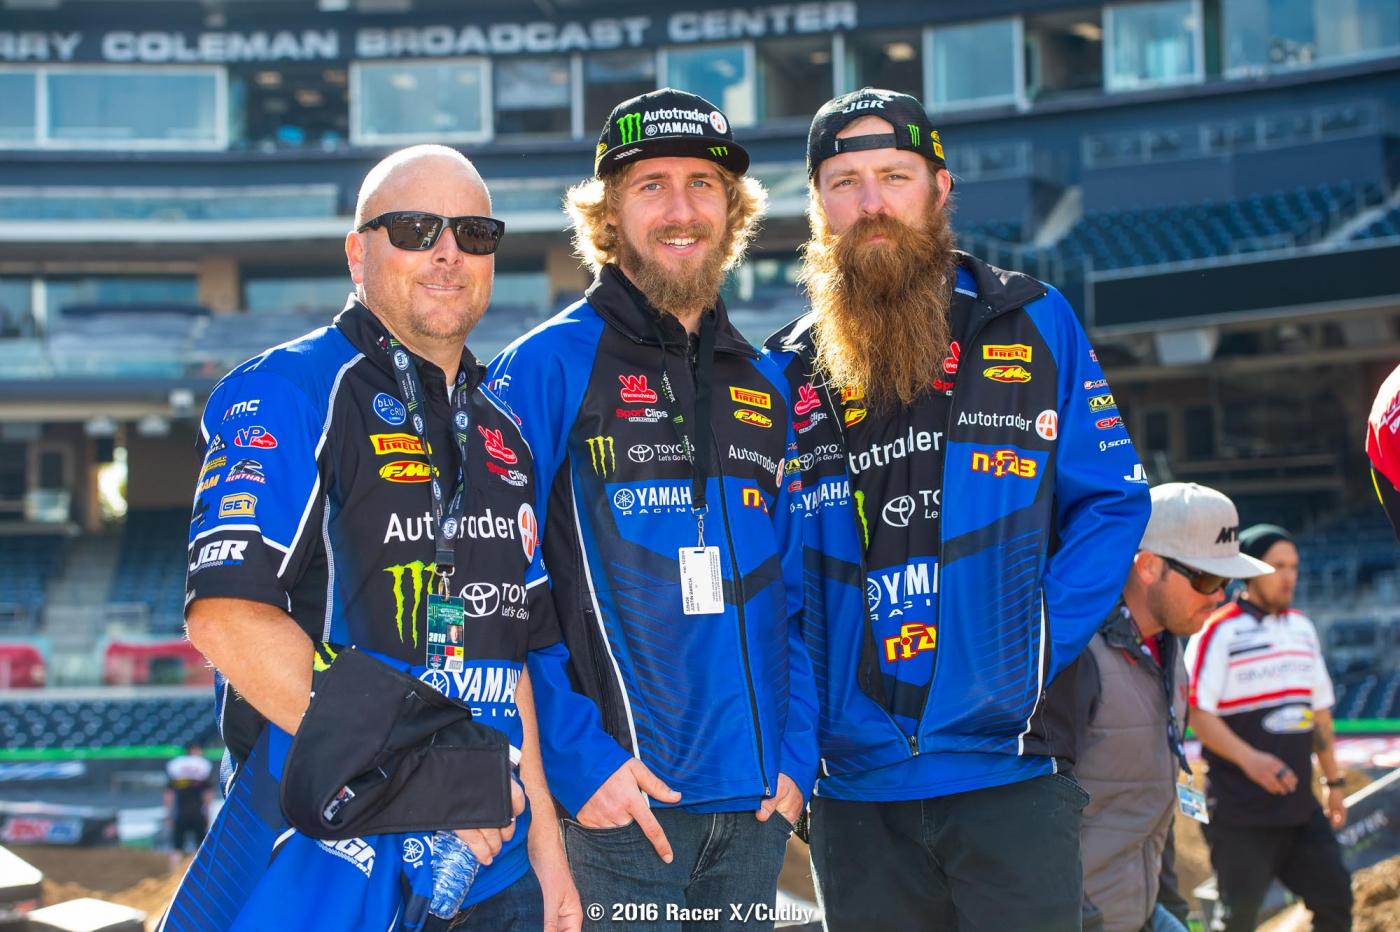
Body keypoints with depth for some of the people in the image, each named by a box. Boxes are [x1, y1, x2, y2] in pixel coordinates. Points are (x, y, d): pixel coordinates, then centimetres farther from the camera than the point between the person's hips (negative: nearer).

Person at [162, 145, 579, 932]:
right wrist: (422, 772, -19)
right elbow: (227, 614, -18)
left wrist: (542, 836, 12)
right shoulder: (288, 395, -7)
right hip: (323, 861, -6)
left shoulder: (501, 434, 16)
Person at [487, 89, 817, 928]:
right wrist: (577, 758, -15)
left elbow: (795, 597, 16)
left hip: (754, 809, 5)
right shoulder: (547, 368, -2)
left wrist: (797, 757, 4)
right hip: (615, 800, -5)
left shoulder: (766, 388, 14)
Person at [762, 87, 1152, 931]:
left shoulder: (1033, 323, 4)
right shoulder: (787, 375, 8)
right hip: (857, 786, 2)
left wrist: (1038, 650, -9)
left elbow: (1112, 501, 3)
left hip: (1011, 759, -2)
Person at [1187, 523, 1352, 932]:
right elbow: (1195, 711, -14)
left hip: (1300, 805, 7)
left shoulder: (1302, 628, 13)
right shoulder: (1219, 630, -8)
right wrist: (1248, 758, -26)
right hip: (1240, 812, -7)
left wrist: (1333, 780, 20)